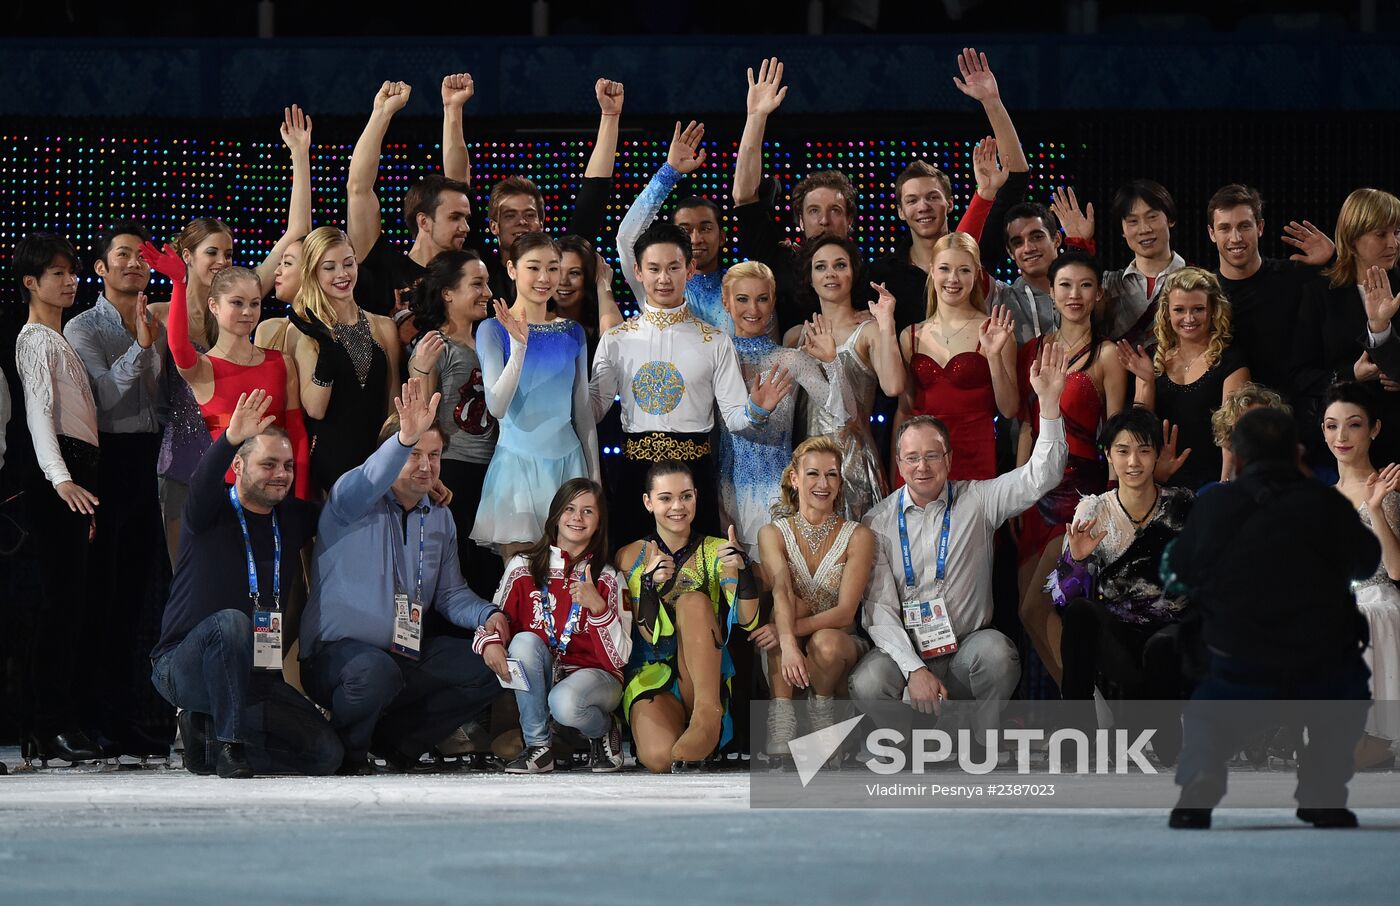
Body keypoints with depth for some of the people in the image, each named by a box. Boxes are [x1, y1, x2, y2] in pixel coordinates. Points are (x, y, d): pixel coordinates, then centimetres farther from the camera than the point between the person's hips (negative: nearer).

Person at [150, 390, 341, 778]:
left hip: (252, 674, 6)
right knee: (230, 622, -39)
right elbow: (202, 487, -30)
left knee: (326, 753, -10)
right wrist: (230, 439, -50)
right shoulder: (214, 512, -6)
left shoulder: (294, 519, 10)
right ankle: (227, 744, -27)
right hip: (181, 666, -6)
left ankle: (207, 728, 5)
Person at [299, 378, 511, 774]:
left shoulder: (440, 520, 14)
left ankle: (392, 739, 4)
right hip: (336, 650, -7)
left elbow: (450, 593, 18)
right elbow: (370, 479, -33)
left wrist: (488, 616, -3)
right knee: (375, 671, -40)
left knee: (488, 668, -8)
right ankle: (346, 752, -8)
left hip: (405, 655, 7)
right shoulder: (353, 501, -8)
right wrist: (405, 438, -51)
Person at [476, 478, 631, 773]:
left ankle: (604, 731, 2)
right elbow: (494, 621, 2)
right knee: (525, 641, -28)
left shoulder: (607, 579, -2)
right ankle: (538, 746, -17)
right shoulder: (523, 568, 2)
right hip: (537, 682, 3)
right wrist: (491, 646, -23)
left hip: (593, 676, -3)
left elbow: (619, 657, -8)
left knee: (564, 702, -36)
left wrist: (597, 606, -23)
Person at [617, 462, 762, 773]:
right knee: (659, 757, -35)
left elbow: (747, 621, -8)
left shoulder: (716, 552, 5)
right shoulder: (631, 558, 5)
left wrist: (742, 569, -26)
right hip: (652, 679, -1)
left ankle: (707, 716, -34)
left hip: (706, 680, 1)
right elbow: (649, 638, -1)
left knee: (693, 601, -28)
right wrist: (649, 585, -18)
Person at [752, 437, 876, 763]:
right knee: (789, 617, -31)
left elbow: (844, 613, -15)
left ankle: (824, 712, -7)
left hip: (841, 643, -1)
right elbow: (781, 592, -22)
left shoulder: (858, 537, -5)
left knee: (825, 642, -35)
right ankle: (781, 724, -31)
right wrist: (788, 644, -41)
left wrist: (791, 629, -29)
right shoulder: (773, 534, -2)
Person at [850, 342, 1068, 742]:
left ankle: (983, 748, -11)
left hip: (966, 650, 0)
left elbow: (1040, 477, -6)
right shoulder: (878, 522, 3)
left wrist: (1049, 401, -19)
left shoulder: (976, 501, 5)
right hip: (903, 652, 0)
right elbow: (879, 608, -3)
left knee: (997, 652, -34)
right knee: (867, 684, -32)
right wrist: (915, 669, -17)